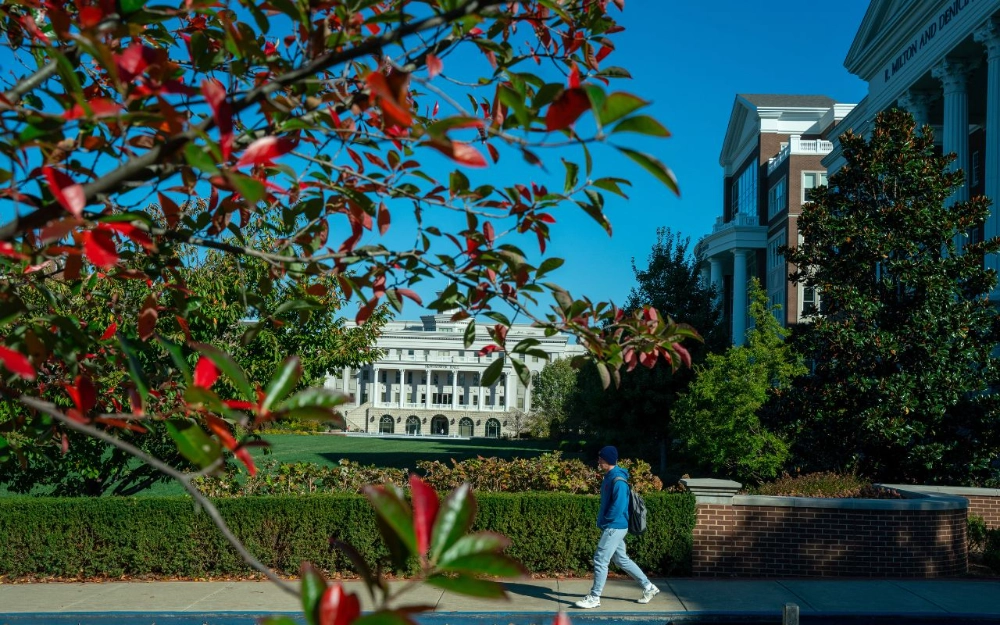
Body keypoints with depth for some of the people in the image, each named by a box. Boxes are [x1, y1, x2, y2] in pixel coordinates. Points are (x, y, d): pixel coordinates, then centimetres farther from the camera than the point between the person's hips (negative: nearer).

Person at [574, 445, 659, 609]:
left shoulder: (618, 480, -19)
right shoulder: (609, 477, 11)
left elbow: (618, 506, -24)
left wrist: (605, 522, -13)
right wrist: (603, 521, 12)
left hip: (614, 527, -10)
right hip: (613, 527, 10)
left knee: (600, 560, -6)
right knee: (621, 560, 16)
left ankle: (594, 598, 1)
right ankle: (648, 587, 25)